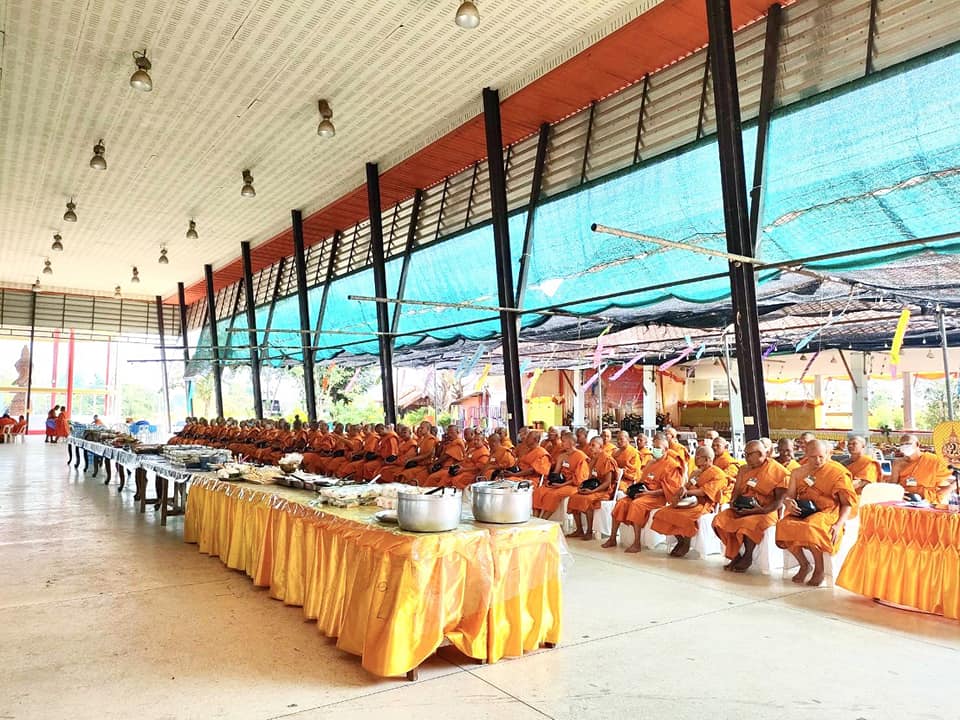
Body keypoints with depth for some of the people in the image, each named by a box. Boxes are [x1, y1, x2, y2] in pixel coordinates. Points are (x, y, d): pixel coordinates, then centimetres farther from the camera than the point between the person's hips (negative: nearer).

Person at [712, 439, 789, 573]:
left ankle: (747, 557, -10)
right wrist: (734, 502, -4)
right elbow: (737, 491, 18)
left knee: (749, 524, -37)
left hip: (766, 511, -6)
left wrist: (762, 510, -24)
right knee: (719, 520, -20)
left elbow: (779, 500, -9)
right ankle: (735, 555, -4)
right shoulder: (744, 469, 15)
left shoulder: (778, 471, -5)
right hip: (742, 509, 6)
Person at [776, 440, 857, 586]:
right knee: (783, 525, -28)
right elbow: (788, 496, 16)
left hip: (827, 513, -4)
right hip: (803, 512, 4)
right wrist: (788, 502, -11)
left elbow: (848, 503, 1)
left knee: (810, 528, -37)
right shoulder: (798, 472, 13)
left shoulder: (839, 472, 1)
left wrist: (839, 524, -14)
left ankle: (819, 570, -11)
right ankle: (804, 565, -3)